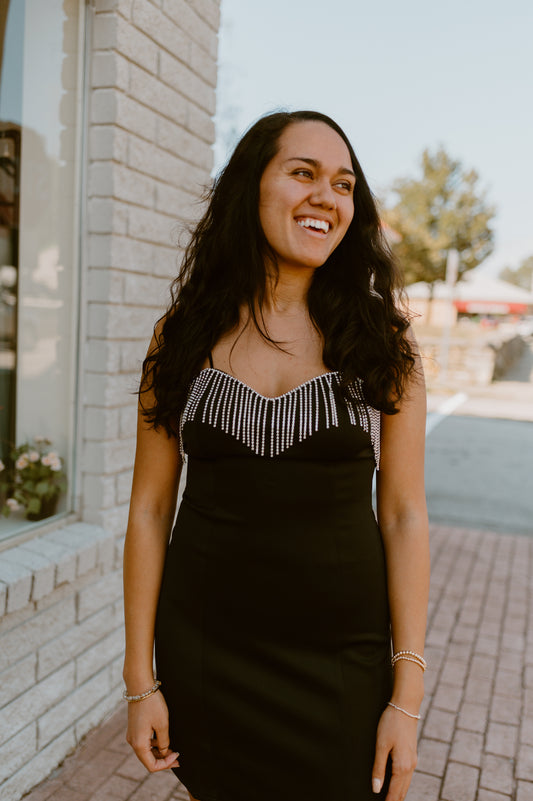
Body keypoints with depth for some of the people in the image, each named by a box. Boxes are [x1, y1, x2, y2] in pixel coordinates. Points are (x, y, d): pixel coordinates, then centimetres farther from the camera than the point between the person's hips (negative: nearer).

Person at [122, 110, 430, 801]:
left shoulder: (381, 338, -4)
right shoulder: (184, 334, -2)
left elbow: (404, 516, -4)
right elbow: (150, 508, -1)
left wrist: (407, 696, -6)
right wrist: (141, 679, -1)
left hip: (341, 663, 0)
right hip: (205, 654, 1)